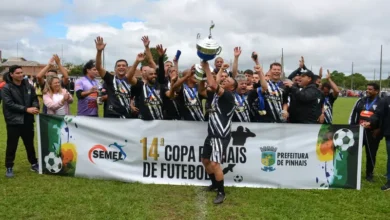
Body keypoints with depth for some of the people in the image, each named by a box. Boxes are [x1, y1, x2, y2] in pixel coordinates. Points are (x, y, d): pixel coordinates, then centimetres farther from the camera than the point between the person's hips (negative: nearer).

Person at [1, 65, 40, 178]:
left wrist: (35, 107, -14)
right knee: (12, 146, 4)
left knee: (30, 144, 16)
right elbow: (9, 104, -16)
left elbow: (34, 98, 9)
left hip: (27, 120, 4)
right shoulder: (6, 88, -8)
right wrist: (26, 109, -23)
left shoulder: (28, 86, 4)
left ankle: (34, 164, 29)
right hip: (13, 121, -4)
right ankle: (9, 167, 19)